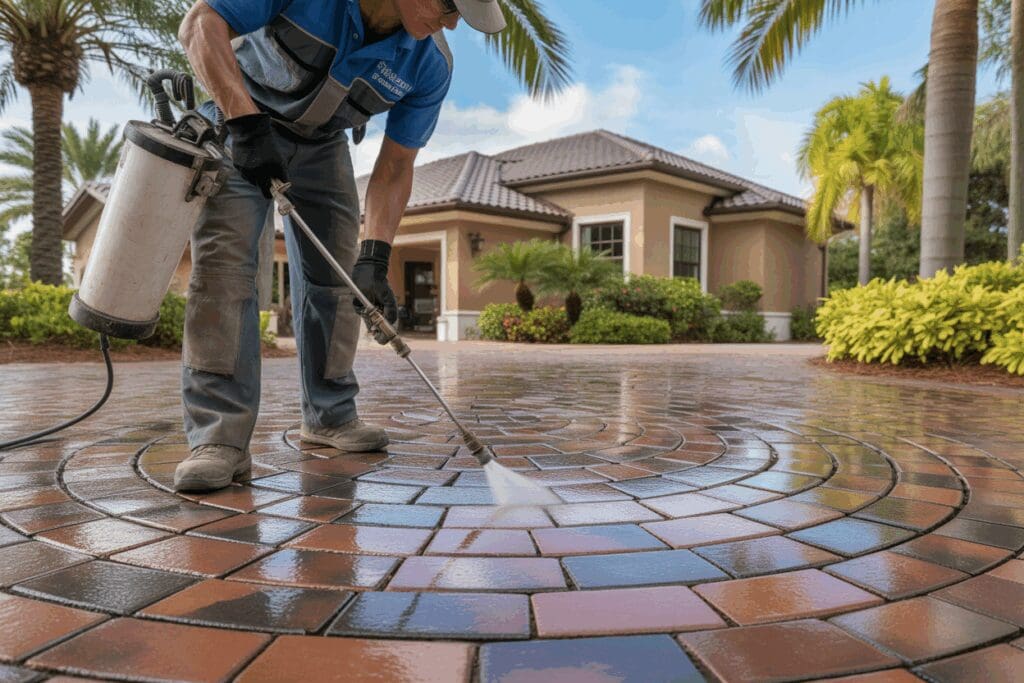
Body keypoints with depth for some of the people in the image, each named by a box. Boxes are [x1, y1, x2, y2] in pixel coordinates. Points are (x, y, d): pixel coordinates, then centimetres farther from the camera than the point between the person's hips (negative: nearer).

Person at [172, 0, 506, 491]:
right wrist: (247, 120, -38)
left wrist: (374, 256, -25)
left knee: (334, 276, -1)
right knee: (225, 257, -20)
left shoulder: (430, 66, -18)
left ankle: (330, 415, 14)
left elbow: (395, 167, -14)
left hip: (322, 145, 4)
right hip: (236, 120, -3)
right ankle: (220, 437, -22)